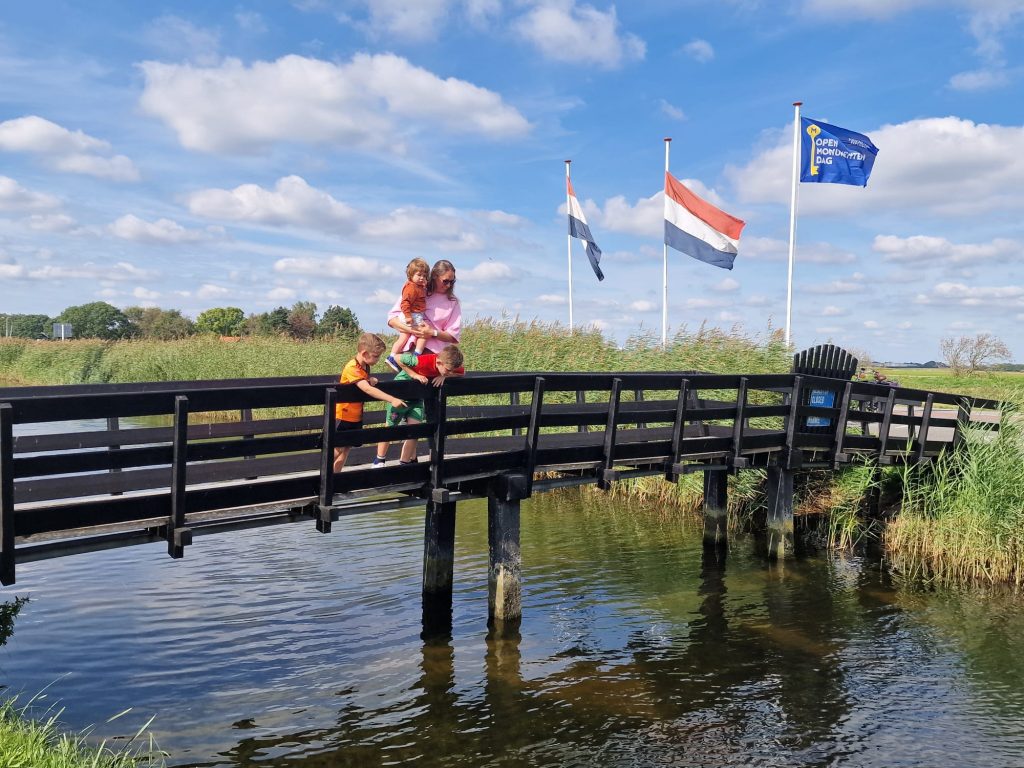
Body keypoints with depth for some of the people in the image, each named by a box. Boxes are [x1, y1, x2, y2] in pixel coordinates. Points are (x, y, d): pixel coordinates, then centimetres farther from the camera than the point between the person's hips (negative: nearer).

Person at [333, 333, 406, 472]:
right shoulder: (352, 368, -26)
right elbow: (367, 389, -38)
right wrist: (392, 400, -45)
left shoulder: (365, 366, 2)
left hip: (356, 416, 8)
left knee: (347, 448, 13)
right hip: (343, 415, -8)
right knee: (337, 449, 0)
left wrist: (371, 380, -10)